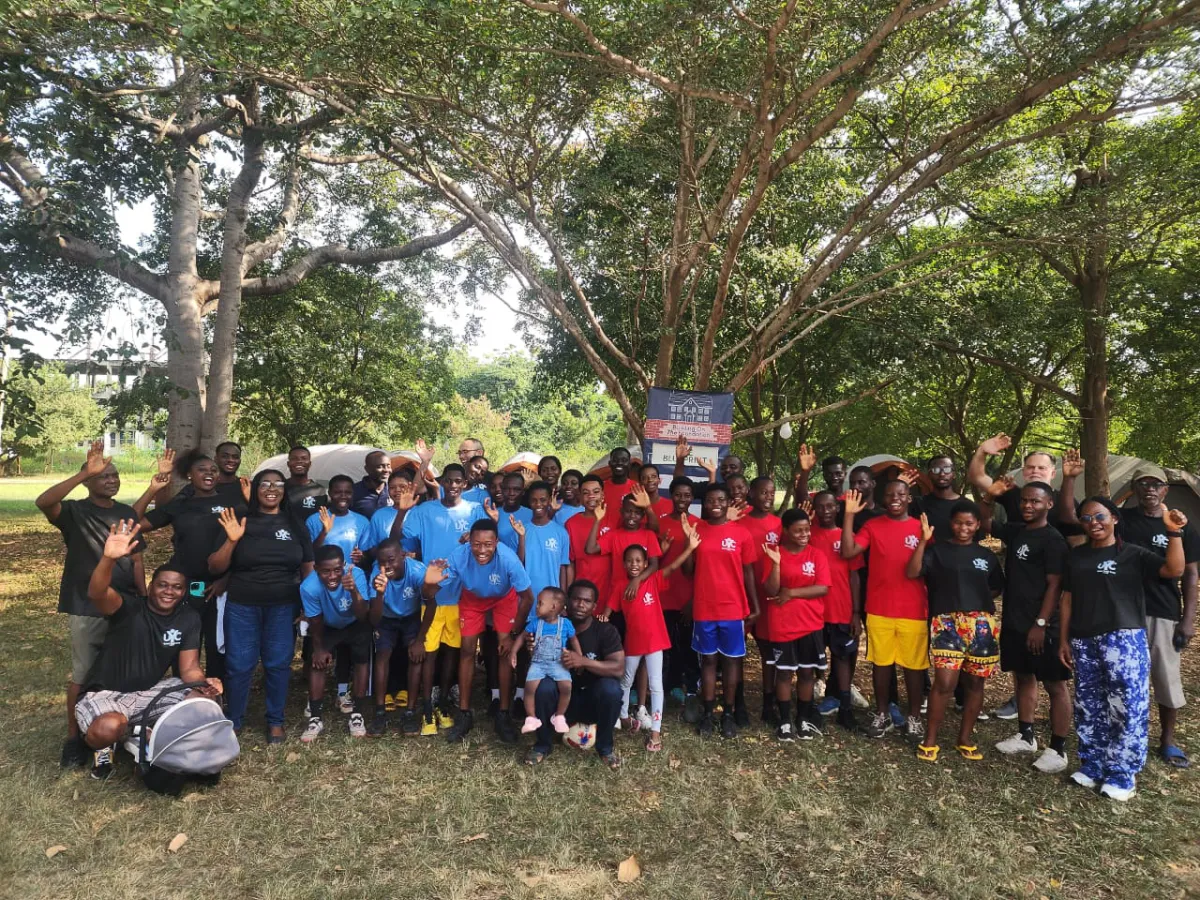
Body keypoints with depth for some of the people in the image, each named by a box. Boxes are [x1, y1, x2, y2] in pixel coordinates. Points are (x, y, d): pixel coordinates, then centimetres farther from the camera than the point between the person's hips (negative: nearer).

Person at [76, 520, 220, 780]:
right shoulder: (129, 606, -15)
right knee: (109, 728, -36)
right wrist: (108, 558, -59)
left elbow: (189, 668, -6)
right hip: (105, 692, -4)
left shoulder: (189, 619, -3)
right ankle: (105, 745, 3)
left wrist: (204, 683, -30)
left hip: (149, 691, 4)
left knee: (204, 698, -16)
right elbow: (97, 594, -38)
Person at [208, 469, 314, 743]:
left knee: (278, 664, 5)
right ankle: (234, 721, 20)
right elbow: (214, 568, -1)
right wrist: (231, 541, -17)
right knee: (239, 665, 2)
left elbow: (308, 568, 8)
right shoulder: (239, 522, 2)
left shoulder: (295, 525, 6)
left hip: (283, 607, 1)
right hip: (242, 606, 0)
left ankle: (275, 721, 19)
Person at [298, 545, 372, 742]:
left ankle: (357, 714, -6)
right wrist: (319, 648, -5)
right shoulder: (309, 587, -34)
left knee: (361, 659, -17)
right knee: (317, 662, -15)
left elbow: (362, 616, -39)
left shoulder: (356, 575, -37)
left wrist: (354, 591, -55)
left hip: (355, 625, 0)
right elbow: (315, 623, -16)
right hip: (327, 628, 1)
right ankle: (315, 718, -3)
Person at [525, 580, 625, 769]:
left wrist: (583, 661, -35)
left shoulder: (606, 631, -11)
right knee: (544, 686, -30)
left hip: (593, 702, -1)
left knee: (611, 688, -32)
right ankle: (542, 745, -4)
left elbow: (619, 668, -22)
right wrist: (533, 650, -27)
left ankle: (605, 747, -6)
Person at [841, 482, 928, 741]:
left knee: (914, 664, 8)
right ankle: (882, 715, 22)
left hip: (914, 611, 0)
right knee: (881, 663, 9)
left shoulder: (921, 528, 2)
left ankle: (914, 717, 22)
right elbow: (848, 552, -12)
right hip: (879, 610, 0)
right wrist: (849, 516, -16)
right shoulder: (872, 526, 1)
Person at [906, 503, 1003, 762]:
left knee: (974, 683, 9)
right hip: (947, 621, -4)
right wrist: (924, 540, -18)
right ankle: (929, 741, 2)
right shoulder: (937, 550, 2)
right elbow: (912, 572, -12)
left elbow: (997, 588, 22)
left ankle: (965, 739, 24)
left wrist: (978, 599, 6)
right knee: (945, 682, -11)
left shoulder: (986, 555, 13)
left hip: (982, 623, 4)